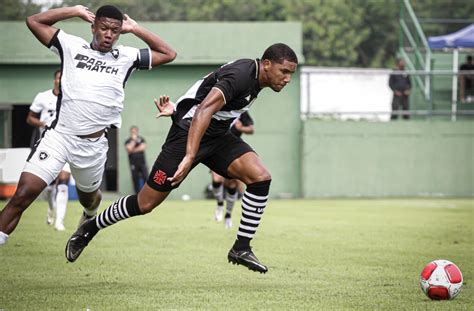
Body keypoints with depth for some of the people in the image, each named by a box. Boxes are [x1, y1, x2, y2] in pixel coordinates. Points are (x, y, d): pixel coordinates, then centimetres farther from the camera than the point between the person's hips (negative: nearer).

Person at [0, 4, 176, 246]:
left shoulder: (127, 57, 7)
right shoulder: (71, 46, 4)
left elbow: (168, 54, 13)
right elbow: (34, 21, 7)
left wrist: (135, 30, 8)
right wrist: (75, 11, 5)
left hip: (93, 144, 2)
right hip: (59, 135, -2)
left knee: (88, 196, 25)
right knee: (25, 192, -18)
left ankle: (90, 217, 61)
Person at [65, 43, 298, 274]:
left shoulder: (255, 77, 5)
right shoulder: (240, 75, -26)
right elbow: (204, 110, -38)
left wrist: (178, 111, 16)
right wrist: (189, 157, -46)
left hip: (217, 137, 9)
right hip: (188, 135, -8)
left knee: (260, 177, -14)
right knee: (146, 204, -3)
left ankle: (241, 249, -5)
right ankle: (89, 229, 20)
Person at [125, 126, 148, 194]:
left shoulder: (141, 139, 9)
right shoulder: (128, 141, 5)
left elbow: (143, 147, -5)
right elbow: (129, 149, -12)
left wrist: (133, 150, -6)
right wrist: (133, 140, -8)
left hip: (142, 162, 0)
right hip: (134, 163, 0)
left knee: (145, 177, -9)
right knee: (135, 179, 0)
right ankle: (137, 193, 5)